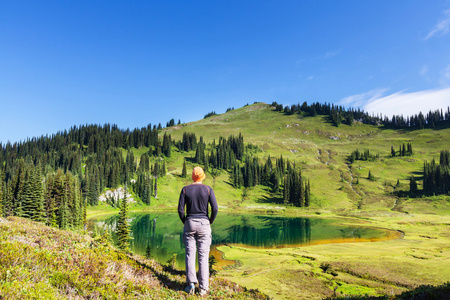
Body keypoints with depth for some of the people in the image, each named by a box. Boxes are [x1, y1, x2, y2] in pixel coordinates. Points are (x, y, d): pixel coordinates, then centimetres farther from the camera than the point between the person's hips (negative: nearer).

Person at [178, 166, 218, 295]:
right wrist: (210, 222, 5)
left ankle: (191, 284, 2)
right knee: (203, 256, 5)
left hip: (189, 223, 1)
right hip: (204, 224, 0)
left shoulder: (185, 189, 0)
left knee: (190, 255, 8)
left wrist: (185, 222, 11)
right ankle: (203, 288, 8)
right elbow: (215, 209, -9)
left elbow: (180, 209, -3)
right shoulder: (208, 189, -3)